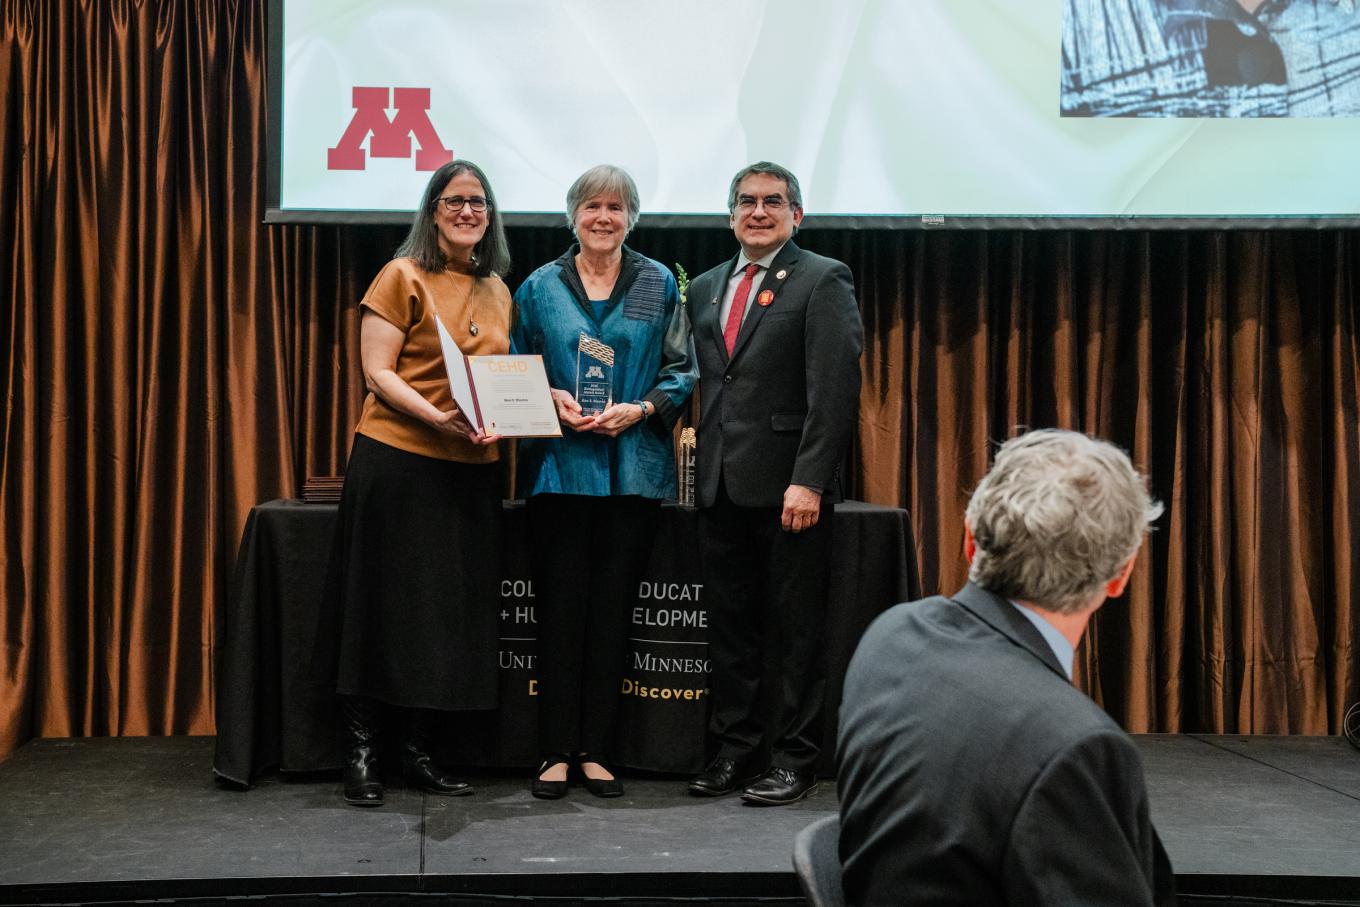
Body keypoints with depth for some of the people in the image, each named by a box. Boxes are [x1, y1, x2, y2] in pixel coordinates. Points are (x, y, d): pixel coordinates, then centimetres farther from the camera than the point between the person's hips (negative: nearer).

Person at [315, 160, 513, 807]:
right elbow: (377, 372, -8)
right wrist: (435, 417, -22)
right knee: (383, 605, 0)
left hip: (471, 468, 6)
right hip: (397, 461, -5)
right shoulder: (403, 277, -3)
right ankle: (361, 753, 11)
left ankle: (419, 752, 19)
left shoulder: (498, 292, 14)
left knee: (451, 610, 7)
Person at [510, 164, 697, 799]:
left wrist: (639, 409, -10)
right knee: (560, 609, -1)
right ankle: (557, 752, 7)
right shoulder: (540, 287, 8)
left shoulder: (658, 285, 8)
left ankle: (595, 751, 11)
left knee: (612, 610, 3)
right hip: (559, 467, 0)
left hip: (635, 469, 0)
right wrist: (551, 399, -7)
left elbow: (682, 370, 6)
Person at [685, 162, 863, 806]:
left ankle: (794, 759, 10)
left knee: (795, 629, 2)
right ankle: (734, 748, 20)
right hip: (721, 486, 6)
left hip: (788, 487, -6)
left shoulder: (822, 281, -3)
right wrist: (700, 458, 9)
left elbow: (835, 389, -11)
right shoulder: (707, 288, 17)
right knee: (729, 627, 10)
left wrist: (808, 480, -18)